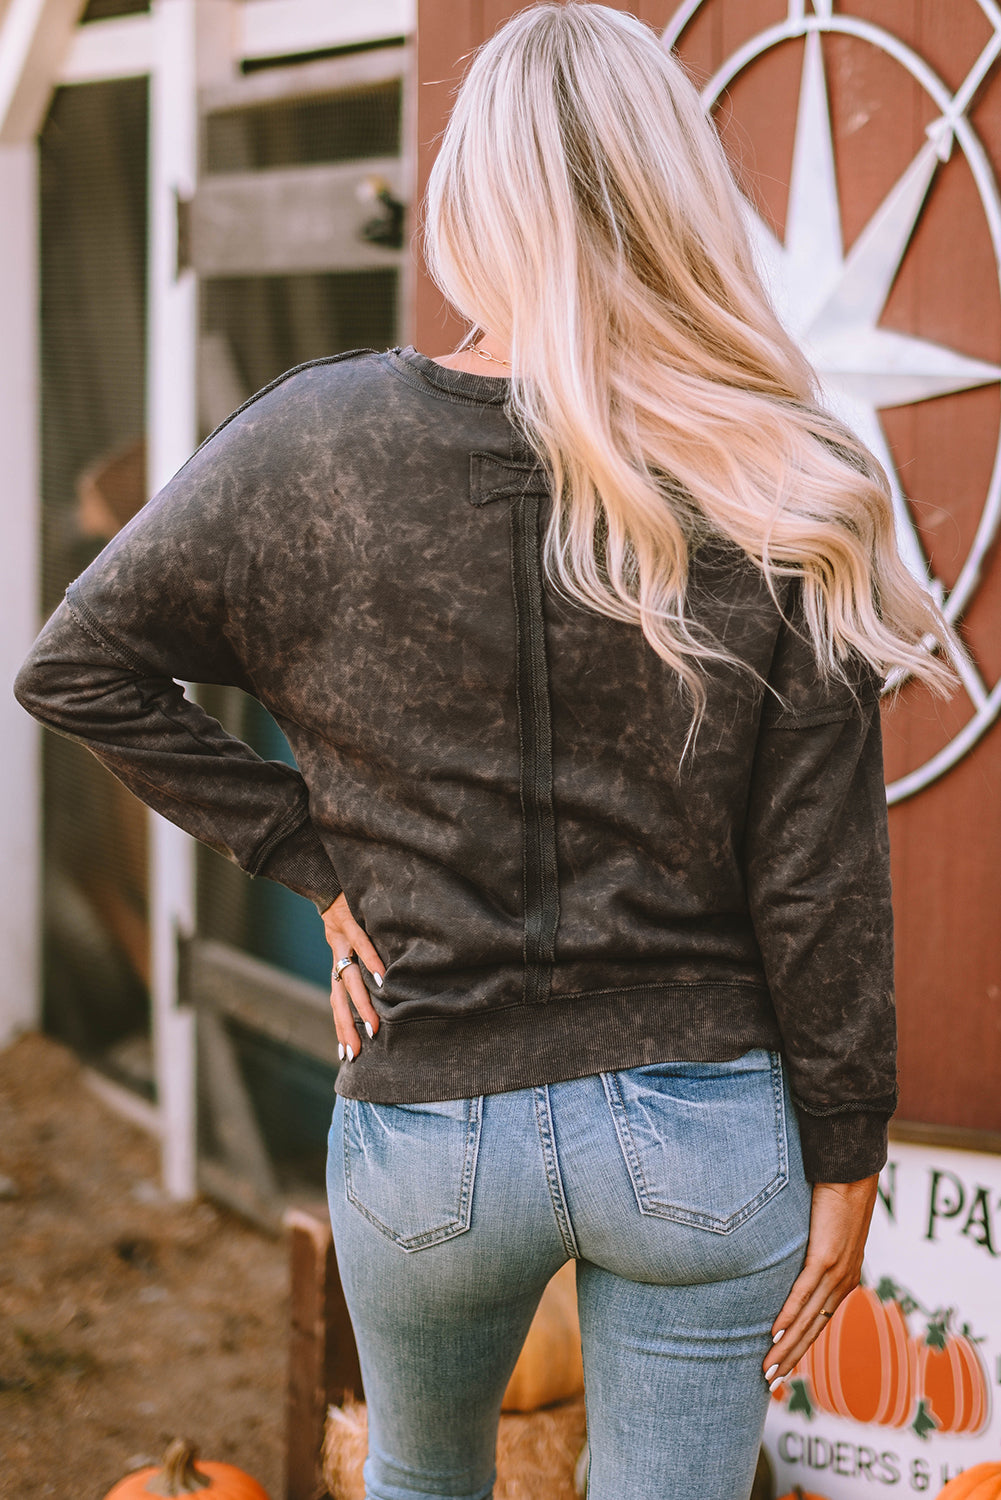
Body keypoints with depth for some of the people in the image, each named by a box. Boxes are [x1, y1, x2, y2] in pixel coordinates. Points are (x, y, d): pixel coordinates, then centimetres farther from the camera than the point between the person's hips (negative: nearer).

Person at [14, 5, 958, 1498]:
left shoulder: (312, 447, -8)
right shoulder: (777, 496, -10)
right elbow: (820, 877, -8)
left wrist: (311, 853, 2)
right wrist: (845, 1153, 2)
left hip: (425, 1126, 1)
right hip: (704, 1137, -1)